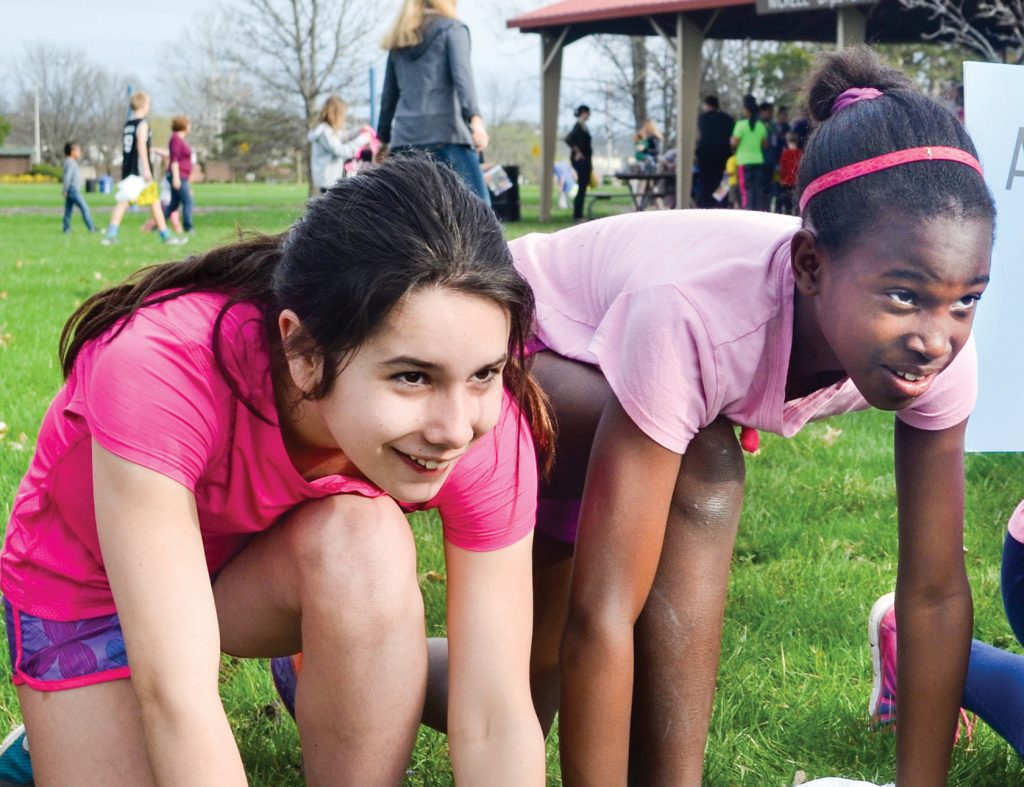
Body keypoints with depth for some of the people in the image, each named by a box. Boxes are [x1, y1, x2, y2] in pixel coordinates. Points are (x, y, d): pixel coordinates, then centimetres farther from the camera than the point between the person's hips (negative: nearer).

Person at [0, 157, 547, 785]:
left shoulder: (487, 435, -29)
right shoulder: (161, 368, -39)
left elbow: (495, 720, -26)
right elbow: (176, 694, -40)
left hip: (270, 572, 1)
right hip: (89, 584, -1)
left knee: (365, 535, -30)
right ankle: (60, 731, 17)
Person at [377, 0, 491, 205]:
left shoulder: (399, 40, 21)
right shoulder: (452, 28, 5)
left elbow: (389, 96, 23)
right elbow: (462, 75, -12)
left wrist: (383, 138, 31)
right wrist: (475, 119, -24)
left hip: (405, 138, 6)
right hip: (446, 133, -5)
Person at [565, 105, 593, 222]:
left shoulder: (583, 126, 16)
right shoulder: (578, 126, -13)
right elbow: (568, 139, -26)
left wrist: (590, 163, 20)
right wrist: (577, 152, -20)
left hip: (585, 160, 9)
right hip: (579, 160, -9)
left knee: (583, 188, 10)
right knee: (582, 187, -8)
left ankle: (578, 215, 13)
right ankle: (577, 215, -6)